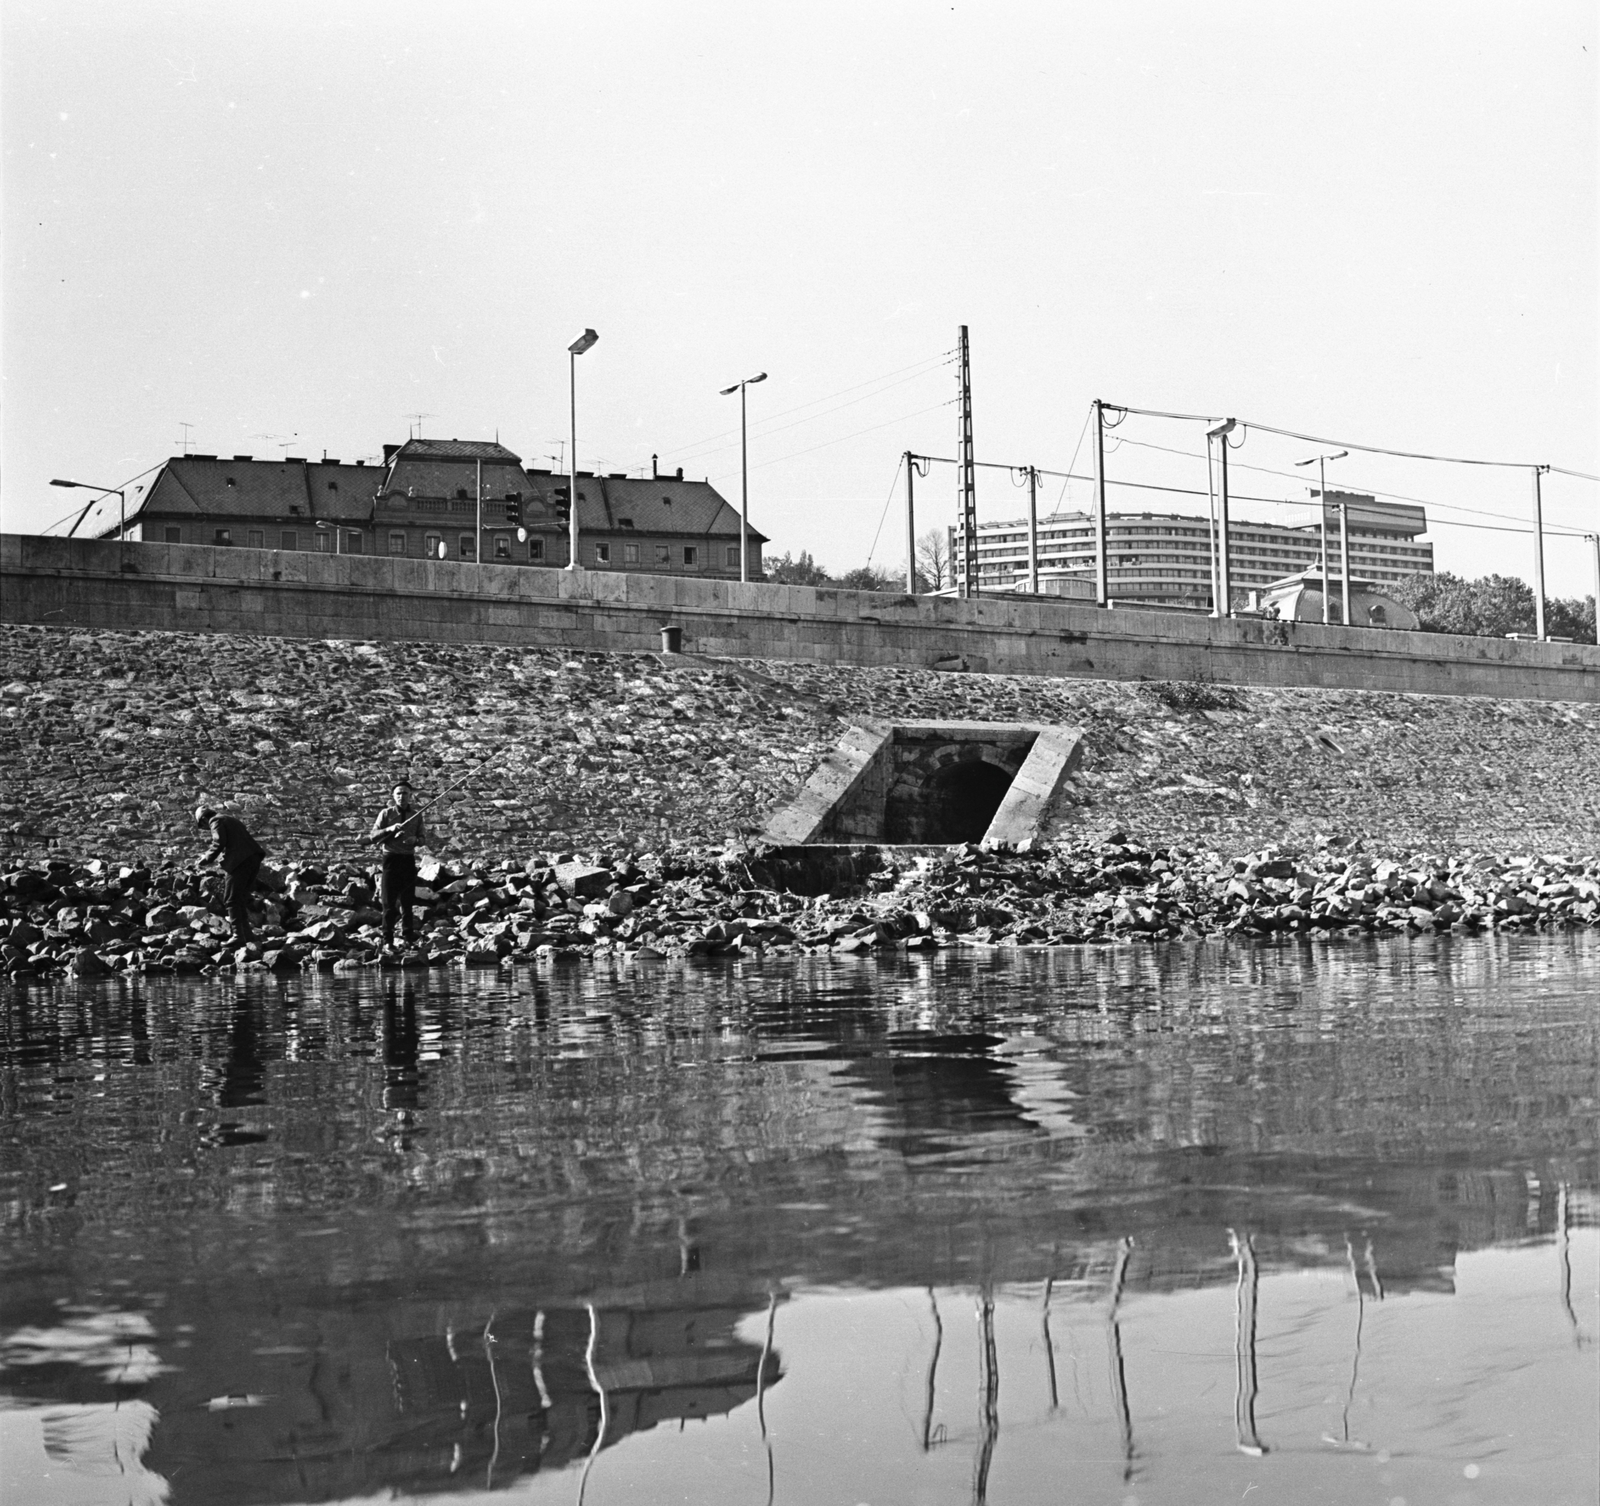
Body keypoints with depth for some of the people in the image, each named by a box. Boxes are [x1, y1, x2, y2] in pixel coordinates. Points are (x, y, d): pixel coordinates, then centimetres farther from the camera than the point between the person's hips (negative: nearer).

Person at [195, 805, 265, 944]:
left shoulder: (216, 821, 0)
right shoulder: (231, 819, 27)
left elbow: (219, 842, -14)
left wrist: (208, 858, -1)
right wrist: (223, 860, 30)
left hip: (240, 862, -9)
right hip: (253, 858, 9)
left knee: (232, 899, -2)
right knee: (241, 898, 18)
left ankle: (239, 937, -5)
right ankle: (246, 934, 20)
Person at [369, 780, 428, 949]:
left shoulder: (416, 815, 5)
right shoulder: (386, 813, -1)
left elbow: (424, 839, 9)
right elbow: (372, 836, -4)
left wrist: (415, 840, -13)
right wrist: (389, 829, -19)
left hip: (409, 859, 2)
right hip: (391, 858, -2)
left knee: (407, 901, 7)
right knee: (389, 902, 0)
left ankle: (408, 938, 16)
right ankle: (387, 940, 5)